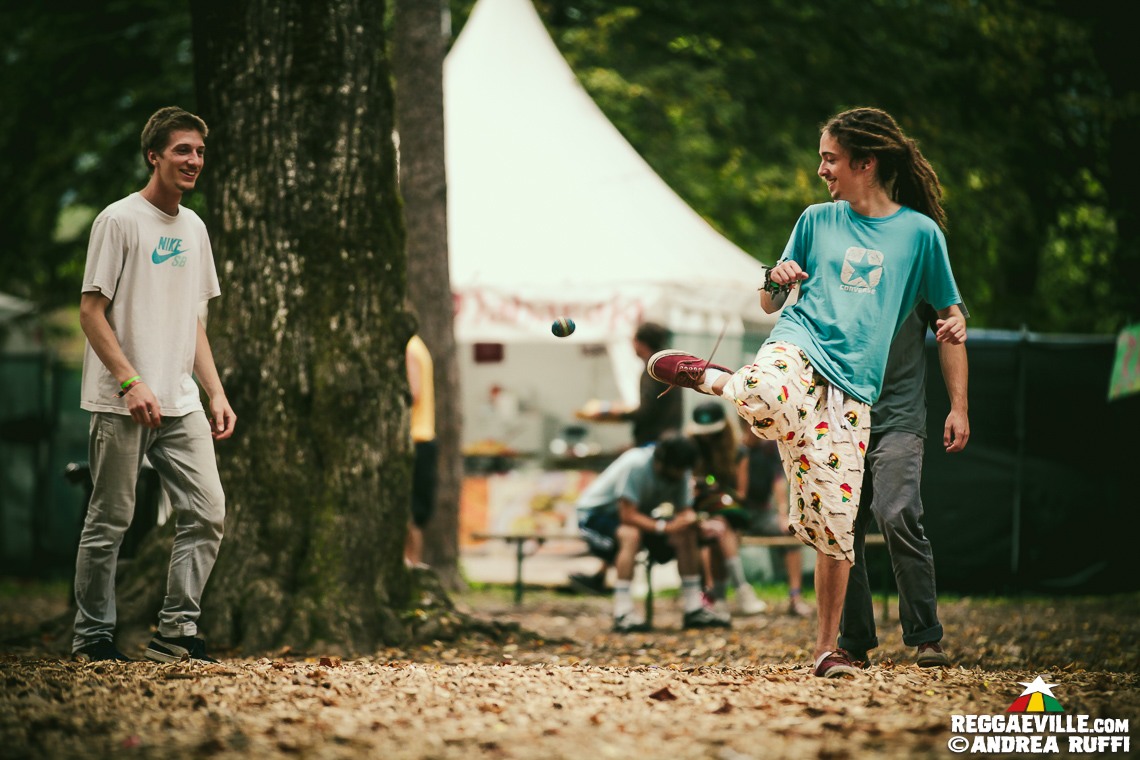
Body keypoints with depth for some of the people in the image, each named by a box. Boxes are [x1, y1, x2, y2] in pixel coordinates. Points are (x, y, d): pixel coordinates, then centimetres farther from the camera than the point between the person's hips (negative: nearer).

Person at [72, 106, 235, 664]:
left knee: (206, 512, -3)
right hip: (120, 405, -6)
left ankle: (176, 631, 3)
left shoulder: (193, 227, 16)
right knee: (110, 520, -1)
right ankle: (92, 636, 10)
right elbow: (91, 311, -9)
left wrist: (215, 394, 12)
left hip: (181, 404, 7)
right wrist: (130, 382, -18)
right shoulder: (119, 220, -6)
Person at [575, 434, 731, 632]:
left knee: (687, 534, -12)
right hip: (594, 513, -7)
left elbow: (685, 510, -7)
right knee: (631, 535, -38)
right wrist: (664, 527, -42)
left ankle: (694, 610, -6)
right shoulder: (636, 465, -32)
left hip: (635, 513, 7)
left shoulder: (680, 472, -10)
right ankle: (622, 614, -36)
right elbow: (627, 515, -34)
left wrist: (690, 520, -31)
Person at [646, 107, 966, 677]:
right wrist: (775, 280, -5)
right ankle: (709, 377, -6)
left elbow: (950, 316, 13)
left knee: (834, 522, -6)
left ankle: (827, 648, 11)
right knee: (762, 398, -40)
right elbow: (770, 305, 20)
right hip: (797, 351, 0)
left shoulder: (920, 231, 7)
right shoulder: (817, 221, 13)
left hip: (851, 389, 0)